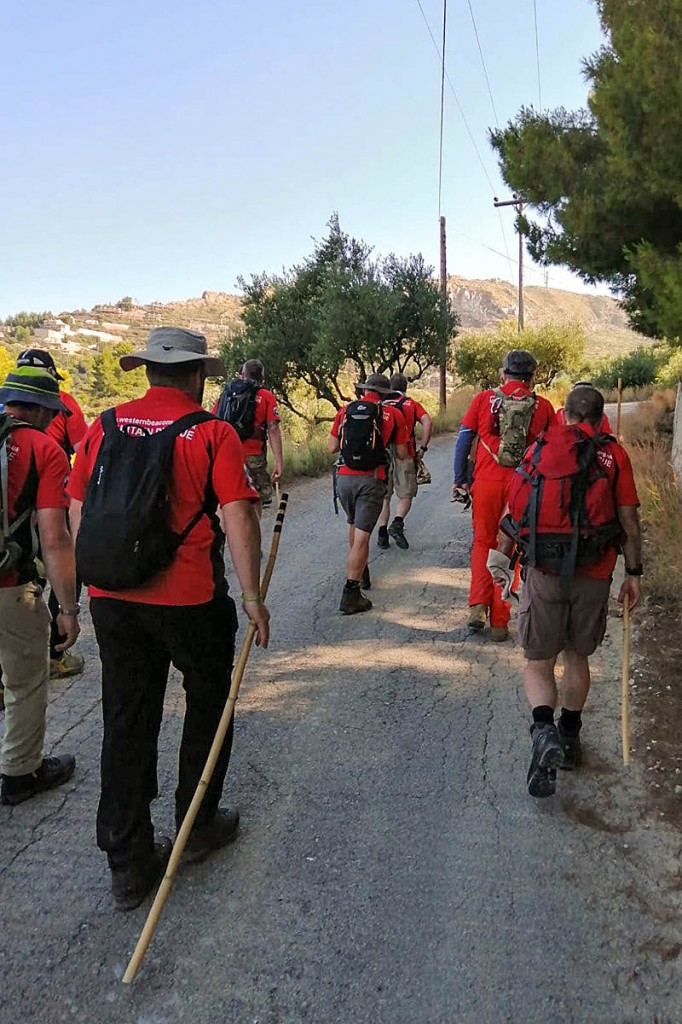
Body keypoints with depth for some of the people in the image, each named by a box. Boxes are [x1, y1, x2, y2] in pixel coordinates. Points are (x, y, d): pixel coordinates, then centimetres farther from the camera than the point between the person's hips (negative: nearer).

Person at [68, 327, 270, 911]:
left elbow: (78, 511, 9)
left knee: (127, 721, 13)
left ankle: (128, 862, 22)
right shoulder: (212, 432, -7)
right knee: (208, 704, 20)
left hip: (111, 599, 4)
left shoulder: (105, 427, 5)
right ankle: (198, 827, 34)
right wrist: (252, 595, -7)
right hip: (190, 600, -4)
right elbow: (239, 518, -14)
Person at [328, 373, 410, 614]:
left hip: (345, 477, 3)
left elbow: (331, 448, 7)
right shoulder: (393, 414, 1)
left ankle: (361, 572, 41)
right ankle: (350, 594, -7)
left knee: (353, 525, 25)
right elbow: (401, 455, 4)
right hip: (371, 481, -3)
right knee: (361, 536, -3)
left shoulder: (345, 410, 7)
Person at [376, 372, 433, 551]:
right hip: (405, 455, -2)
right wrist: (423, 447, -2)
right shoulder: (412, 404, 7)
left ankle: (382, 533, 8)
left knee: (384, 496, 12)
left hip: (382, 454, 2)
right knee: (406, 495, 6)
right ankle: (397, 523, -17)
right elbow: (427, 422, -8)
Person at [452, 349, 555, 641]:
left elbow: (463, 441, 1)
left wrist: (460, 480, 8)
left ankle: (478, 606, 4)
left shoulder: (484, 399, 1)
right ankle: (499, 622, 15)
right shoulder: (542, 406, 2)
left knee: (482, 542, 18)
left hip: (486, 484, 0)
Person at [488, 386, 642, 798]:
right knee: (577, 656, 21)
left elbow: (516, 510, 5)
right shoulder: (614, 454, 3)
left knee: (539, 661, 8)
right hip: (595, 575, 1)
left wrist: (502, 557, 16)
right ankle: (570, 736, 33)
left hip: (545, 572, -1)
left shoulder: (540, 448, 5)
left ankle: (544, 729, -17)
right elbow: (629, 521, -1)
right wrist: (634, 573, 8)